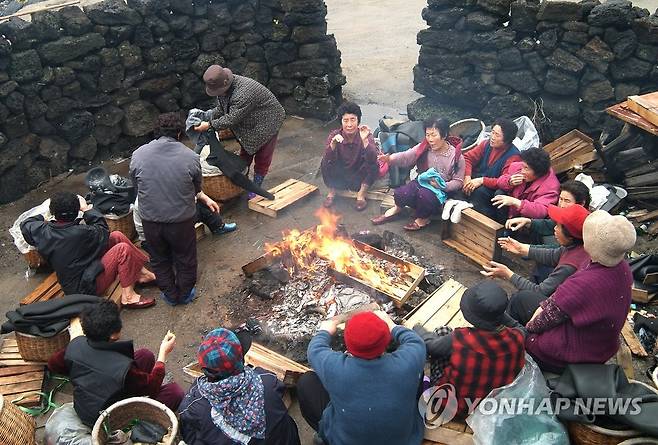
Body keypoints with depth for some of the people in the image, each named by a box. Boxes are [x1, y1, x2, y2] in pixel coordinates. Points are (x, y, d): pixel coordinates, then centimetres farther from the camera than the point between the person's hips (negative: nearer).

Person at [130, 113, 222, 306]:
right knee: (185, 260, 23)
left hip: (150, 221, 2)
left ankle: (170, 295, 41)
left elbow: (136, 185, 4)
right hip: (181, 220, -2)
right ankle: (185, 294, 41)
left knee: (160, 260, 25)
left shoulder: (138, 155, -8)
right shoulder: (191, 157, -13)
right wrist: (205, 199, 23)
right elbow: (196, 190, 0)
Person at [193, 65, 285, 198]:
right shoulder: (224, 86, -10)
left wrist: (210, 125, -28)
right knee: (245, 152, 18)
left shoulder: (244, 93, -38)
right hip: (249, 124, 9)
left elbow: (232, 118, -33)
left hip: (267, 122, -9)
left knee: (262, 157, 2)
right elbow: (221, 109, 3)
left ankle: (256, 188, 16)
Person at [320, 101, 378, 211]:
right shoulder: (334, 135, -15)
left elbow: (372, 159, -33)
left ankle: (361, 195, -6)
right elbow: (328, 159, -28)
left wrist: (365, 140, -48)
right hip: (340, 178, 1)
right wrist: (333, 143, -45)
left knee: (373, 166, -28)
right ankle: (332, 192, 1)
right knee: (325, 164, -25)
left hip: (359, 179, -1)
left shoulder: (365, 135, -18)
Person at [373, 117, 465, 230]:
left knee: (424, 194, -35)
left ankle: (423, 217, -1)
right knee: (400, 193, -25)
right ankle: (398, 208, 15)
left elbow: (458, 181, -8)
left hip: (442, 191, -3)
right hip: (421, 183, 3)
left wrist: (443, 186, -26)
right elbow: (405, 157, -14)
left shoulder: (456, 156, -11)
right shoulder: (423, 148, -3)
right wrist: (389, 159, -33)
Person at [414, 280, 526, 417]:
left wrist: (417, 328, 8)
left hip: (452, 406, -3)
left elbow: (428, 343, -11)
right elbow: (520, 328, 2)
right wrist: (496, 311, -1)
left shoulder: (459, 340, -34)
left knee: (442, 332, 9)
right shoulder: (516, 339, -26)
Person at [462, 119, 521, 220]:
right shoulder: (486, 144, 3)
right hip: (475, 180, 5)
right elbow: (467, 157, 1)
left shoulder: (513, 156, -15)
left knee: (479, 191, -36)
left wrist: (482, 180, -29)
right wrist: (467, 177, -17)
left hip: (492, 189, -5)